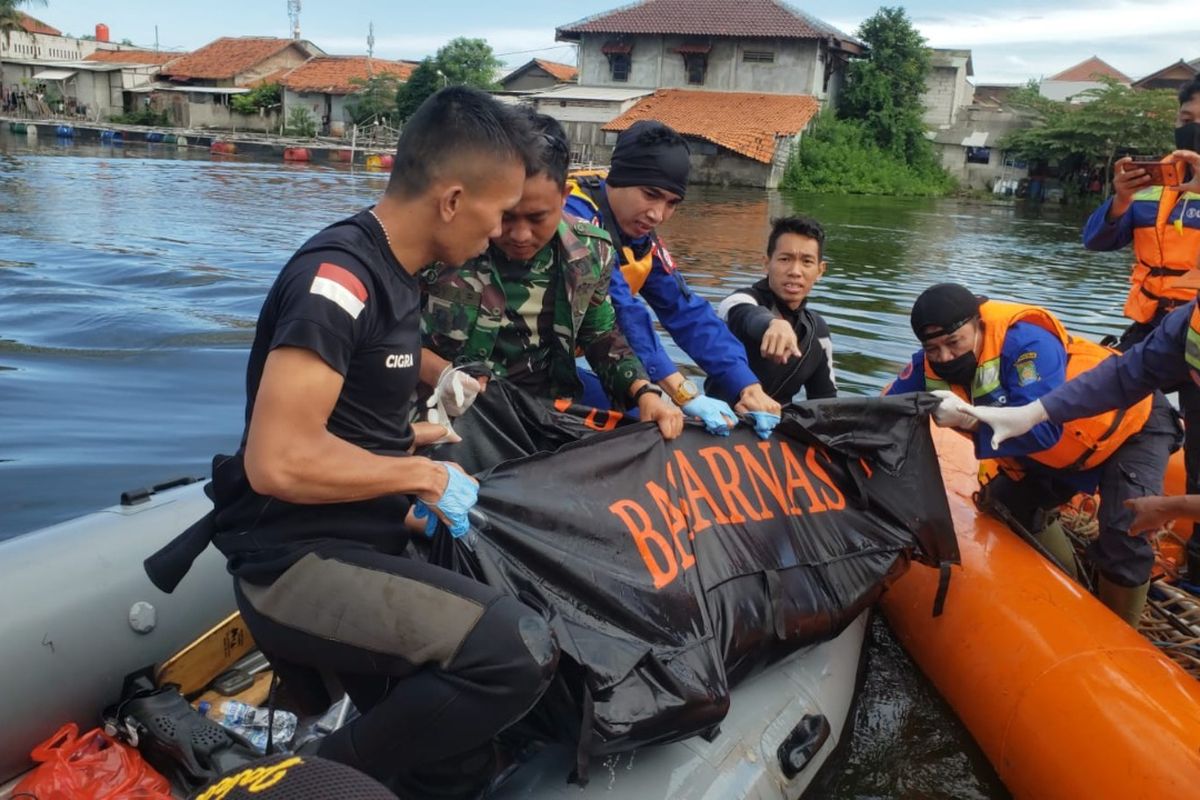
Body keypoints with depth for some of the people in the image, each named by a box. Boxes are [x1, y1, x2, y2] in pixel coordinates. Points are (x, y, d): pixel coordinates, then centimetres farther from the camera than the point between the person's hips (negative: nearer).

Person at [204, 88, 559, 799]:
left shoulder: (393, 275, 11)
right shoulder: (338, 275, -18)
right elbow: (279, 461, -26)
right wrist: (424, 475, -15)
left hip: (365, 548, 9)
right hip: (299, 563, -9)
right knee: (518, 650, -28)